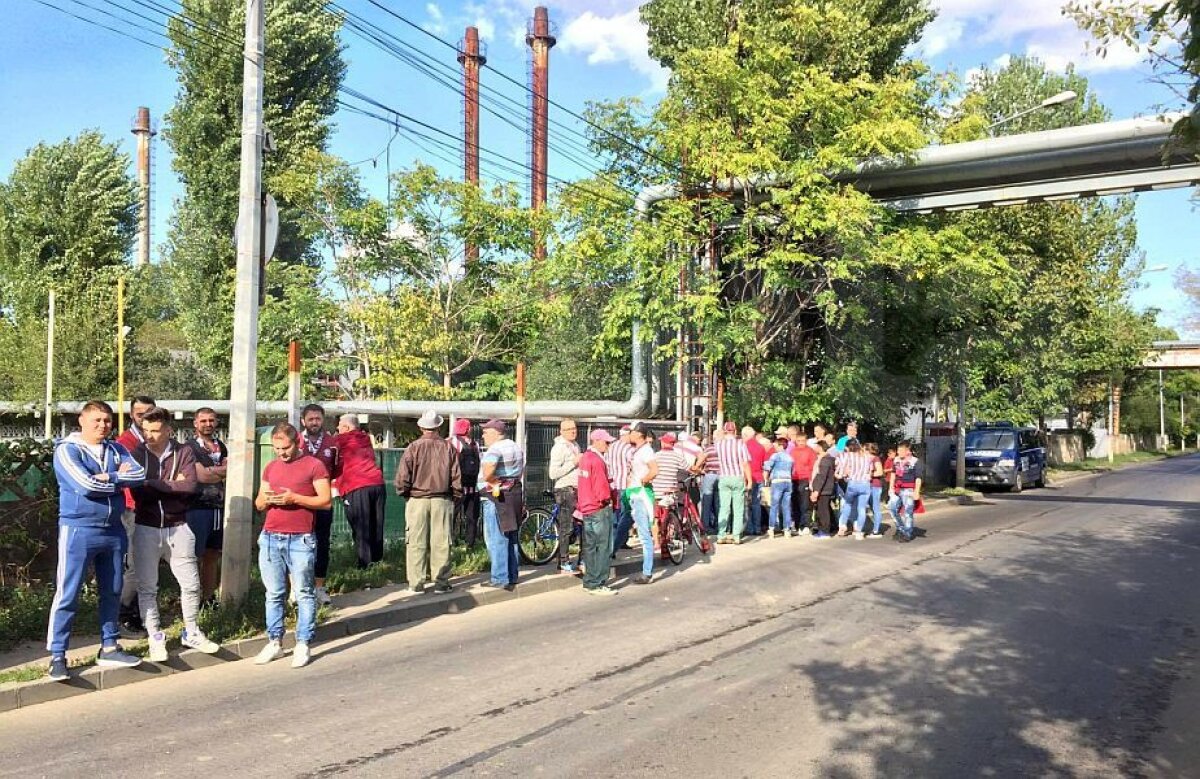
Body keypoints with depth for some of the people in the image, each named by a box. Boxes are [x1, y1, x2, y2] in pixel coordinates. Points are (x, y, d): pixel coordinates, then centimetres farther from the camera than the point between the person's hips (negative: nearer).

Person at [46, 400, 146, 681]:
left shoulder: (116, 450, 10)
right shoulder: (67, 450, -7)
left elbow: (139, 474, -4)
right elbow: (86, 485, -20)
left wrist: (107, 478, -15)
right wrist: (120, 478, -7)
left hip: (114, 530, 6)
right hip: (78, 530, -6)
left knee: (112, 592, 12)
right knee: (67, 595, -3)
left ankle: (109, 648, 23)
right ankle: (57, 656, 5)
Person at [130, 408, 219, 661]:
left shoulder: (184, 453, -2)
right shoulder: (137, 454, -2)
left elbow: (189, 486, -17)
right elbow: (138, 493, -12)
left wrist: (152, 484, -16)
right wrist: (172, 486, -14)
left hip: (177, 528, 0)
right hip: (146, 528, 0)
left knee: (191, 584, 6)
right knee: (147, 587, 6)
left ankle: (191, 633, 23)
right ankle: (155, 638, 18)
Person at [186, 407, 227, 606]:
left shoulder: (222, 447, 15)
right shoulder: (189, 448, -3)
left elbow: (230, 471, 4)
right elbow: (201, 475, -13)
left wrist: (210, 471, -9)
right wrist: (223, 470, -2)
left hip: (219, 506, 6)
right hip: (198, 506, -6)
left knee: (212, 555, 11)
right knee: (194, 556, -3)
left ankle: (209, 597, 18)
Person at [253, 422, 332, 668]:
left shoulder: (314, 465, -2)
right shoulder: (270, 468, 16)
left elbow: (326, 500, -7)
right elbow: (258, 503, 20)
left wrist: (294, 498, -15)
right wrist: (266, 499, -4)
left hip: (300, 540, -5)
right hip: (270, 539, 5)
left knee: (304, 593, -1)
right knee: (274, 593, 9)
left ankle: (303, 645, 2)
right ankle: (274, 641, 16)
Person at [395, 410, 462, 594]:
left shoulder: (413, 447, -7)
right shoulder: (448, 448, -1)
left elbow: (402, 477, -9)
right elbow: (457, 477, 1)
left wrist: (403, 493, 9)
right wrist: (455, 497, 13)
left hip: (417, 500, -1)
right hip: (441, 500, 1)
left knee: (416, 542, 6)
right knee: (441, 542, 7)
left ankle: (417, 583, 8)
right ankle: (441, 582, 10)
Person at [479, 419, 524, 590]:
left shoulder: (495, 449, -15)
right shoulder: (516, 447, 16)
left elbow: (487, 472, -29)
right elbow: (521, 471, 20)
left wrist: (494, 481, -11)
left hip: (496, 496, -9)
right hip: (515, 494, 9)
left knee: (496, 539, -4)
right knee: (510, 538, 14)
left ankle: (500, 578, -3)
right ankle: (512, 577, 20)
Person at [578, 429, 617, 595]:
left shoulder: (584, 457, 11)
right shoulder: (597, 460, -18)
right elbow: (602, 489, -20)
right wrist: (608, 497, -3)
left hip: (587, 508, 10)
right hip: (600, 508, -9)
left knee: (589, 547, 13)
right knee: (603, 548, -5)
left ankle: (589, 583, 20)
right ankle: (598, 585, -4)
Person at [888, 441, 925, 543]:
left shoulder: (915, 462, -10)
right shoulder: (896, 460, 11)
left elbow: (918, 478, -12)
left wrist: (916, 492, -17)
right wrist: (891, 487, 19)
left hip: (908, 490, -7)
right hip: (897, 489, 7)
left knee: (907, 512, -2)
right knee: (892, 507, 6)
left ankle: (907, 534, 7)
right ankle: (900, 528, 25)